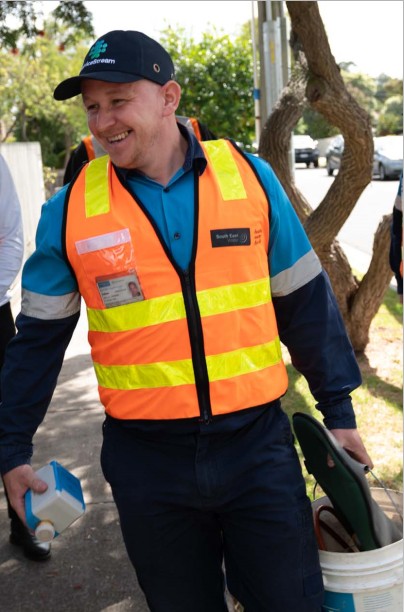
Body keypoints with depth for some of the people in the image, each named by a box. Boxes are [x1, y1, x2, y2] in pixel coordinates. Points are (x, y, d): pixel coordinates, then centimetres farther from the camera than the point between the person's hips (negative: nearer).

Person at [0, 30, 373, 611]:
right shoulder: (71, 209, -4)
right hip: (146, 460, 1)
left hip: (256, 440, 0)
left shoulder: (250, 176, -3)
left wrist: (338, 409, 8)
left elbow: (305, 302, 5)